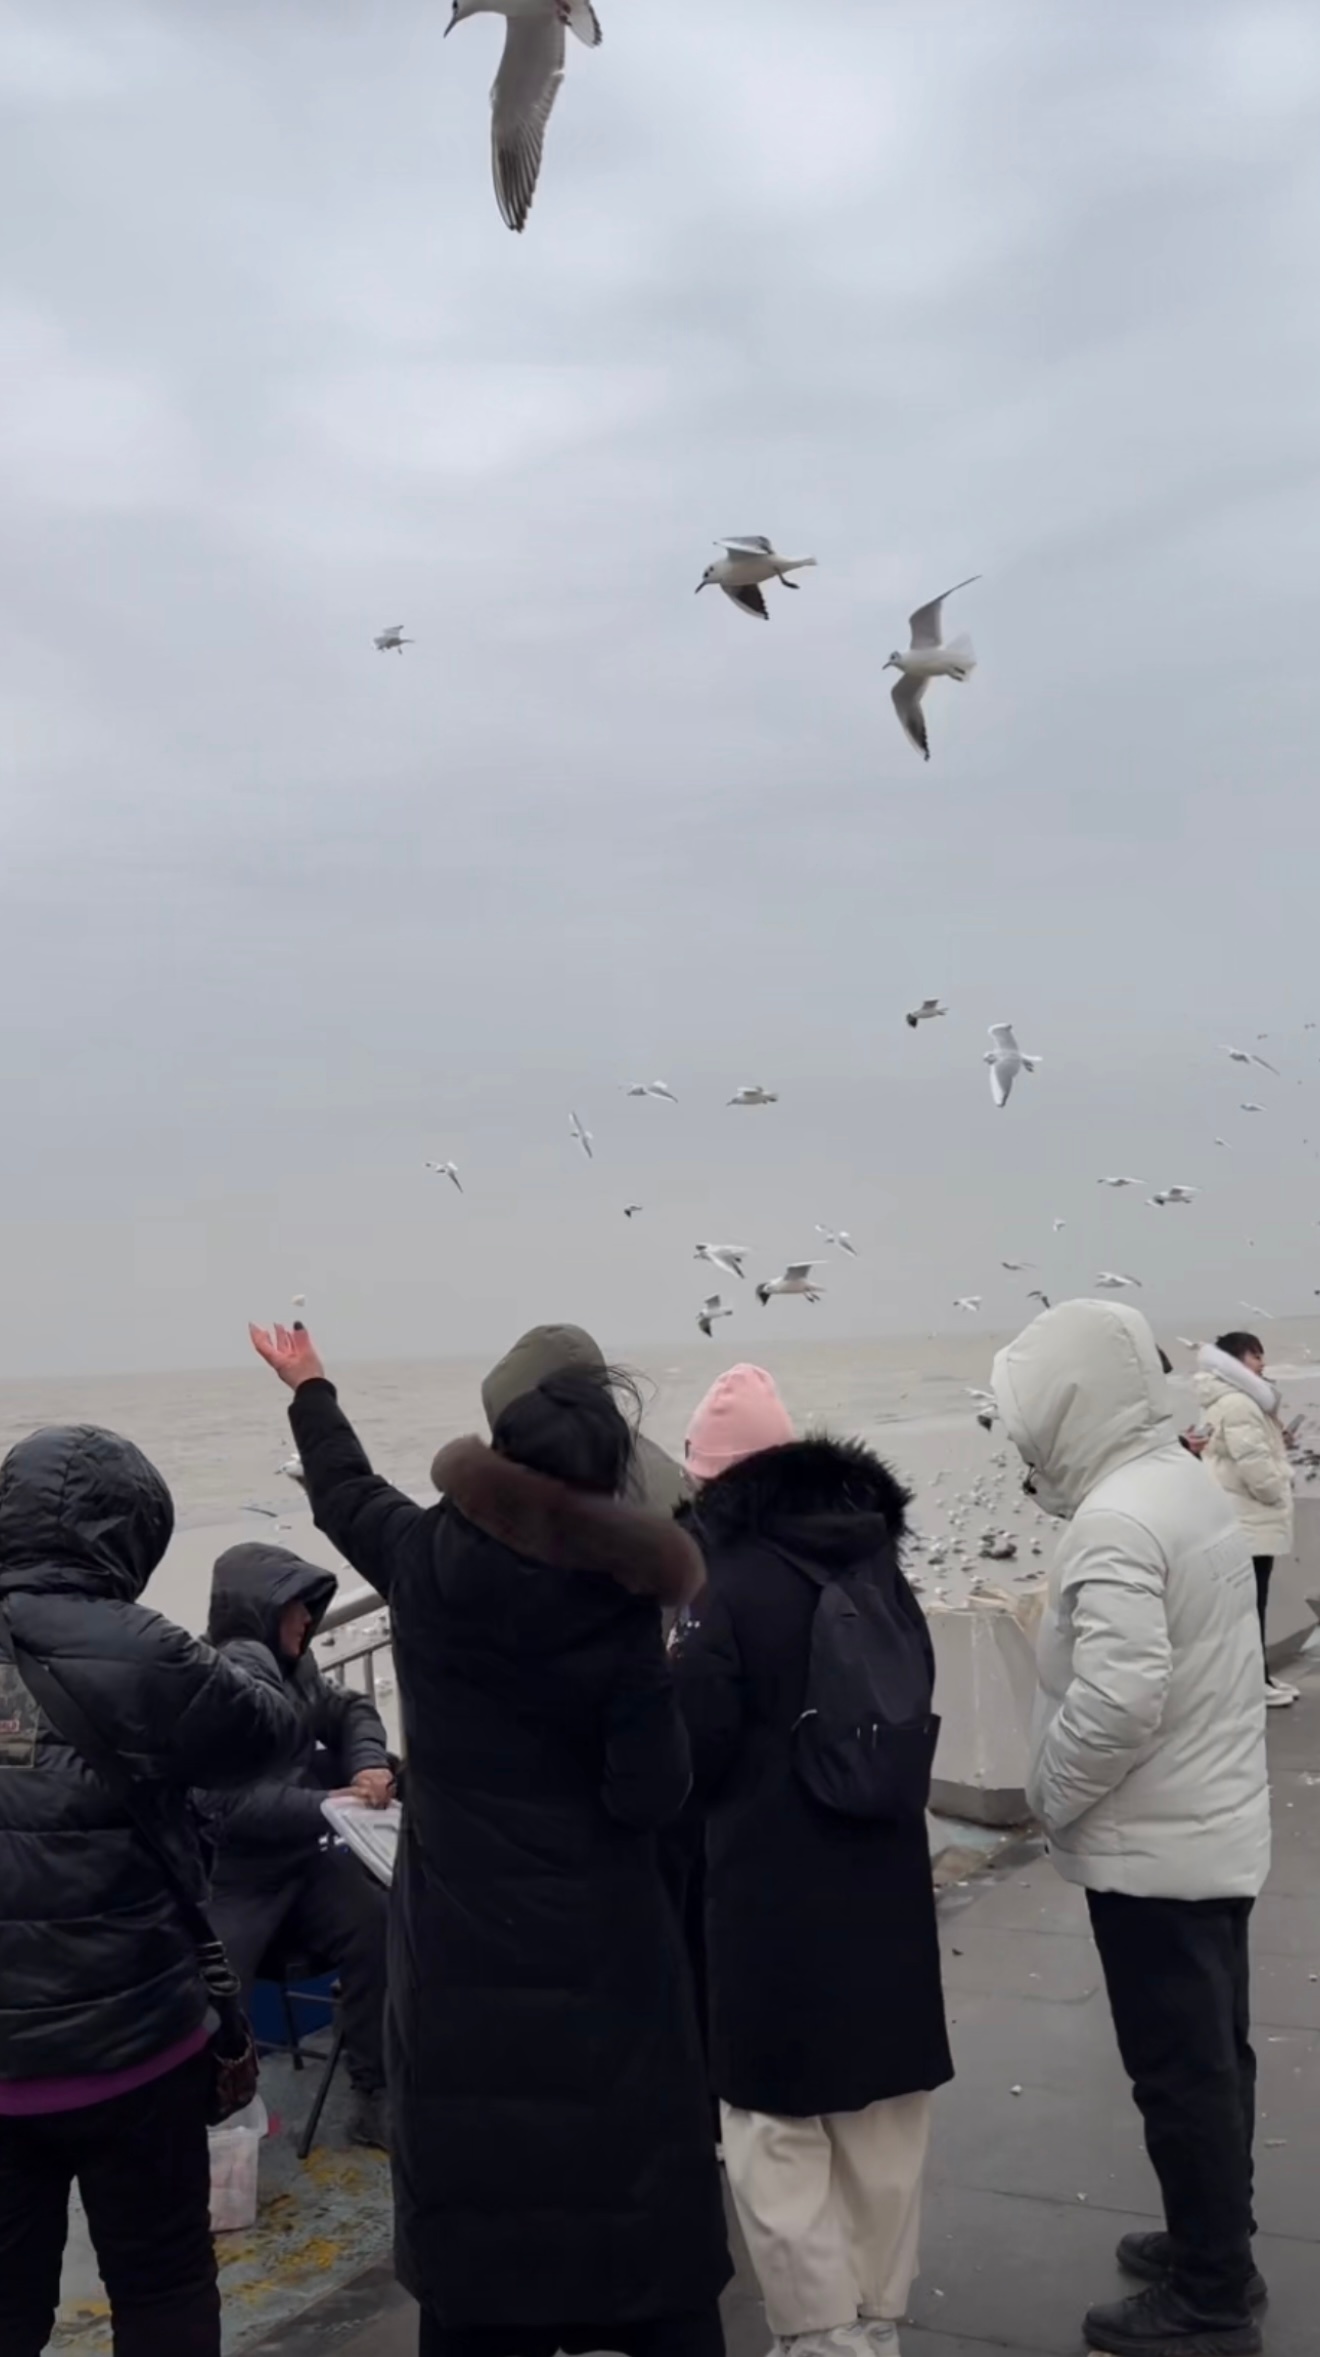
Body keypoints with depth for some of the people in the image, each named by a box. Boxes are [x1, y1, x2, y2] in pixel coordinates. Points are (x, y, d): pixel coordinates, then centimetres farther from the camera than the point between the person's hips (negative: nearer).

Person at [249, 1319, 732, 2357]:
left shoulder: (424, 1560, -6)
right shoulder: (620, 1606, -14)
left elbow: (346, 1495, 17)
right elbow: (652, 1793, -14)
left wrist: (310, 1389, 34)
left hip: (459, 1946, 3)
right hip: (595, 1950, -2)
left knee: (477, 2194, 12)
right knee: (638, 2201, 8)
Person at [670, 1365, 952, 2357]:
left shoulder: (735, 1587, -17)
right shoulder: (882, 1567, 5)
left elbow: (693, 1745, -14)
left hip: (772, 1886, -7)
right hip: (884, 1871, 7)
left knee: (778, 2121, 7)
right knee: (885, 2110, 17)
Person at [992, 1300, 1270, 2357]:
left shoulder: (1114, 1521, -24)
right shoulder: (1191, 1484, 6)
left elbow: (1116, 1697, -32)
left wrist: (1050, 1795, -14)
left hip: (1152, 1847, -9)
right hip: (1218, 1828, 9)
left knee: (1179, 2072, 4)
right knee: (1215, 2054, 20)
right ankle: (1217, 2249, 35)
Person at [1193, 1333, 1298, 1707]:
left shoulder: (1236, 1401, 18)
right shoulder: (1236, 1404, -20)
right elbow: (1252, 1463, -24)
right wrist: (1278, 1494, -12)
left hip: (1247, 1518, 11)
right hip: (1248, 1520, -11)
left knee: (1251, 1601, 15)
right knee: (1250, 1603, -5)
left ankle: (1257, 1675, 22)